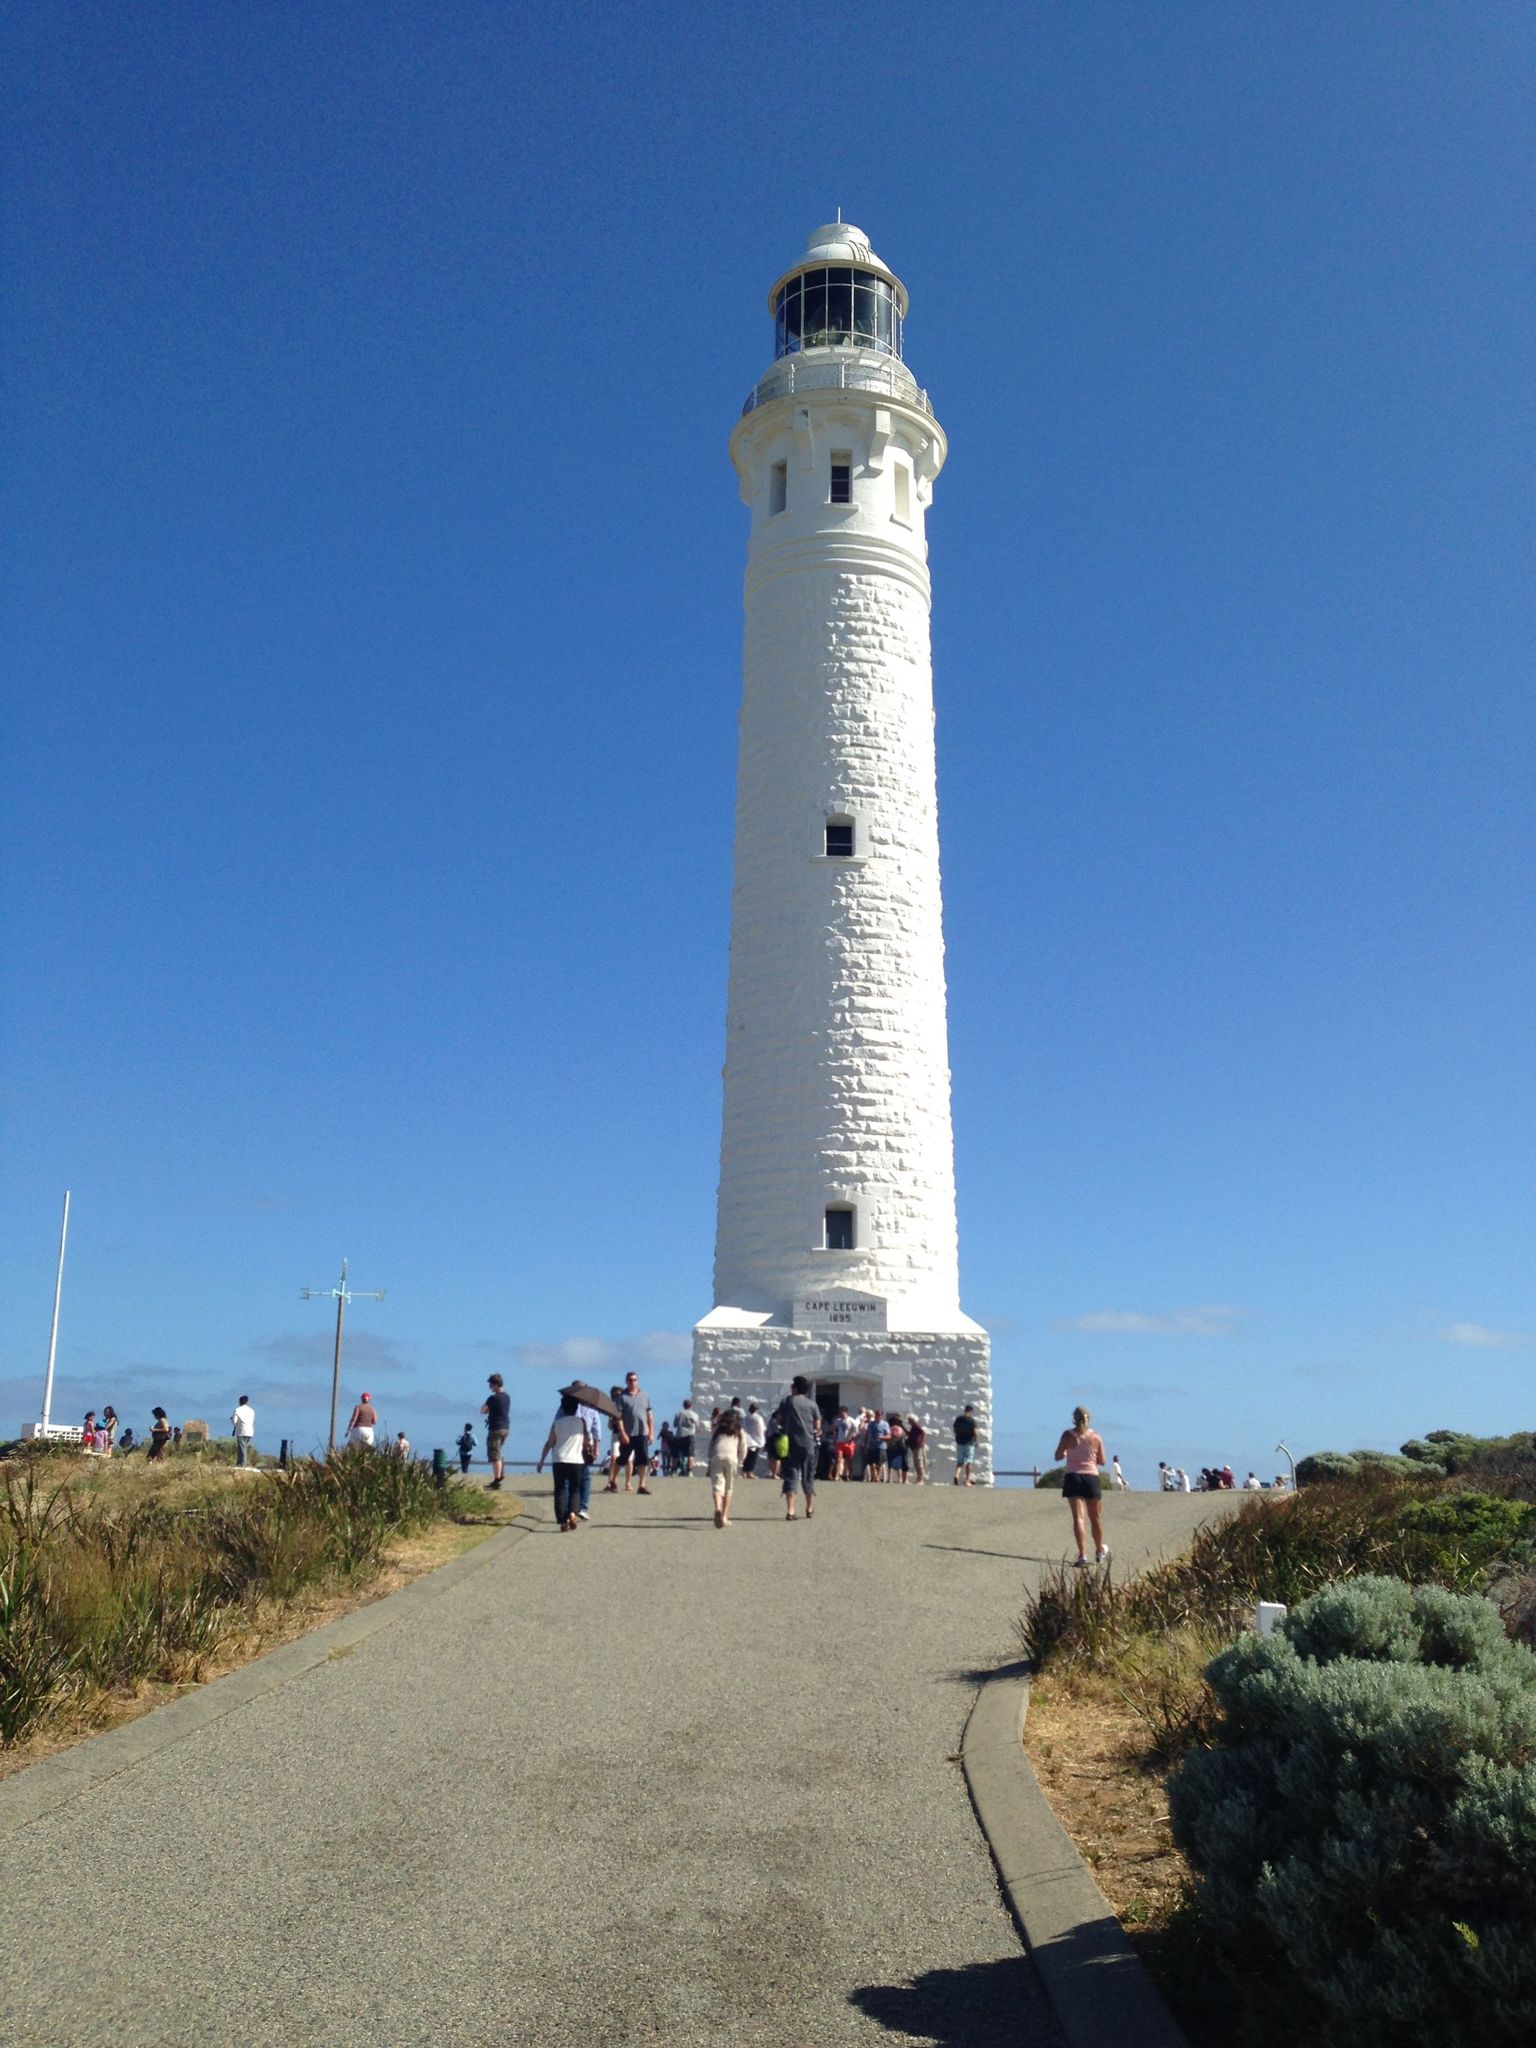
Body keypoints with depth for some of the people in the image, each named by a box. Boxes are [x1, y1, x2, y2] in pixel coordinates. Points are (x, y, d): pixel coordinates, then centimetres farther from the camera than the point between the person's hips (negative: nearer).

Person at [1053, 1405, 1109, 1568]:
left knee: (1078, 1517, -5)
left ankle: (1082, 1556, -17)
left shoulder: (1068, 1435, -3)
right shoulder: (1096, 1437, 2)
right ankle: (1100, 1552, 32)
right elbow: (1102, 1461, 7)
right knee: (1095, 1517, 16)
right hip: (1091, 1477, 2)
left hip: (1073, 1477, -2)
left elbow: (1057, 1456, 2)